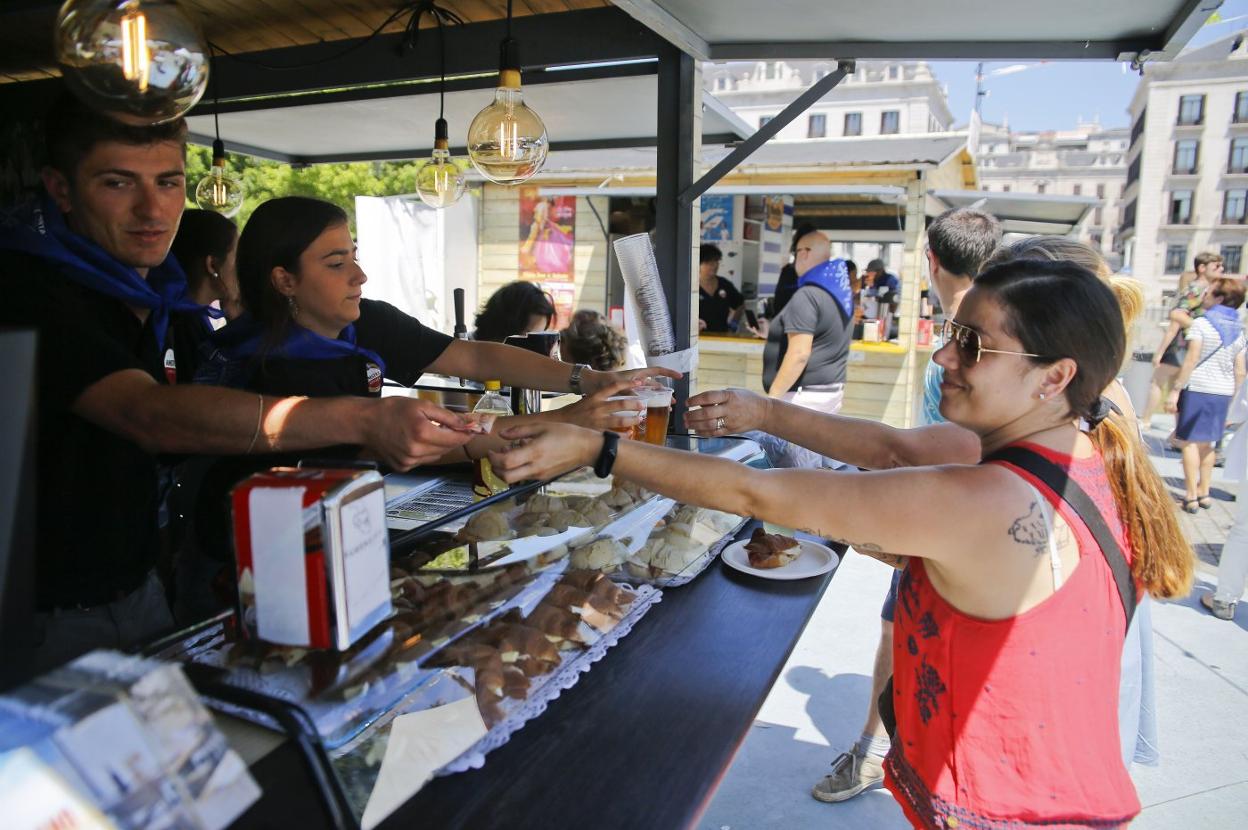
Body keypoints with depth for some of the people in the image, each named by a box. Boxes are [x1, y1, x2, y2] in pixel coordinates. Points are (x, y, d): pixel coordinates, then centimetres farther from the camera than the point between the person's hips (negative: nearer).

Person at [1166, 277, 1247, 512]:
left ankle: (1191, 496, -1)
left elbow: (1191, 360, -15)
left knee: (1190, 442, -1)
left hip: (1198, 389, -6)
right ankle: (1204, 492, 24)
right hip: (1223, 393, 6)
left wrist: (1175, 390, -13)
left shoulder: (1201, 323, -8)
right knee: (1207, 443, 17)